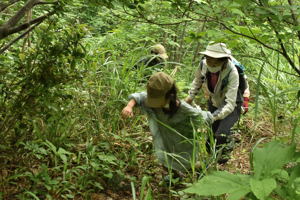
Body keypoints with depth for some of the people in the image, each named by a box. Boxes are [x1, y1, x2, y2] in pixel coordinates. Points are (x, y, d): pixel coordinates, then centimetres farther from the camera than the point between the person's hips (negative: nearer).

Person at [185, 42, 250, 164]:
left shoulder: (232, 72, -36)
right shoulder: (204, 64, -23)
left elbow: (230, 104, -38)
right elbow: (197, 80, 4)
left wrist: (212, 117, -47)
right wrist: (190, 97, -3)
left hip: (233, 105, -5)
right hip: (214, 103, 5)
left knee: (222, 134, -21)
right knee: (211, 133, 6)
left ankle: (223, 158, 8)